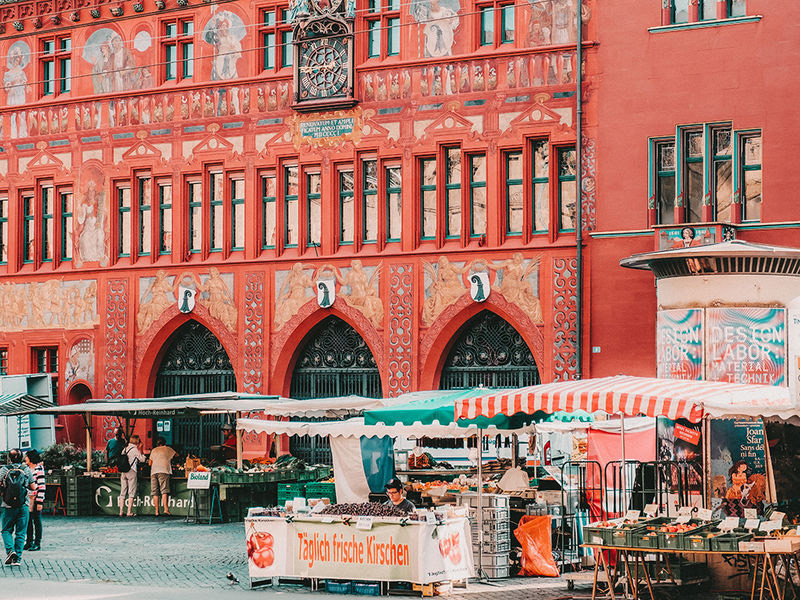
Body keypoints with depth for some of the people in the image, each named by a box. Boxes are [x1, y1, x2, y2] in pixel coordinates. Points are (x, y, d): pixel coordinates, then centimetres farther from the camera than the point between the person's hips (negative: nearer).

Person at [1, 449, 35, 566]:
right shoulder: (26, 470, 1)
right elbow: (32, 487, 6)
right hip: (23, 506, 1)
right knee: (20, 532, 7)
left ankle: (10, 550, -12)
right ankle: (17, 558, 2)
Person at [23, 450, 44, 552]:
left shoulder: (39, 469, -9)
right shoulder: (26, 469, 13)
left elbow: (42, 486, -12)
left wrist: (40, 502, -16)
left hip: (35, 498, -7)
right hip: (26, 499, 7)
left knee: (37, 521, -1)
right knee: (28, 521, 9)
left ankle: (37, 543, 4)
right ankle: (29, 542, 17)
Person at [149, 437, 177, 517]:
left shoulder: (154, 450, 20)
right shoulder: (168, 449, 14)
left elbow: (150, 463, 19)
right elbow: (176, 455, 30)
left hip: (153, 471, 3)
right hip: (163, 471, -3)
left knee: (155, 493, 2)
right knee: (164, 491, -11)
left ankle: (156, 512, -2)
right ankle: (166, 509, -25)